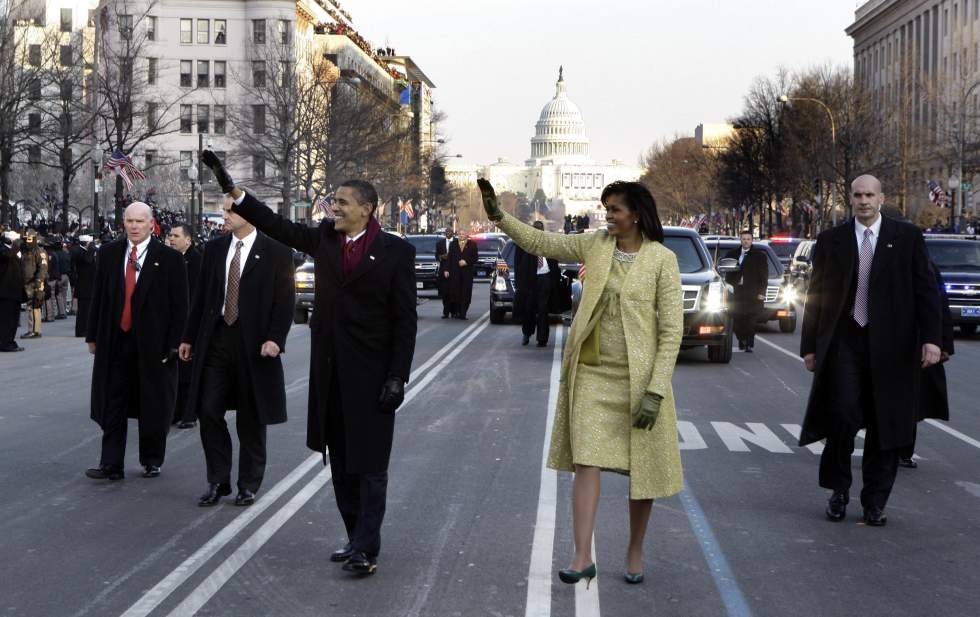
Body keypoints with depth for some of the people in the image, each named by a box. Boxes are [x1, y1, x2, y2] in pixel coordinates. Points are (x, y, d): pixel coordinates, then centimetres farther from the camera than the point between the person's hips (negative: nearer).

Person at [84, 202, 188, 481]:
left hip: (152, 343, -3)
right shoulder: (108, 253, 7)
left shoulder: (169, 259, -4)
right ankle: (111, 465, 5)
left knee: (153, 405, 8)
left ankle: (151, 460, 23)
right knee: (112, 405, 2)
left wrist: (172, 345, -9)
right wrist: (93, 335, 7)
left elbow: (180, 306, -5)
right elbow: (98, 297, 10)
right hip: (114, 341, 3)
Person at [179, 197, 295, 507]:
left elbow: (285, 301, -7)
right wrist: (189, 337, 10)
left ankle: (249, 485, 18)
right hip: (216, 340, 4)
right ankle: (218, 481, 13)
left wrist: (275, 339, -18)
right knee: (208, 411, 1)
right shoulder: (214, 249, 9)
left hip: (253, 343, -4)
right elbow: (201, 295, 13)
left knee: (251, 419, 6)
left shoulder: (276, 252, -4)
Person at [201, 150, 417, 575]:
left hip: (370, 373, -6)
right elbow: (277, 225, 2)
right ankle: (356, 538, 21)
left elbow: (405, 320, -8)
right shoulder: (324, 239, 8)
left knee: (369, 463, -3)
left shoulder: (395, 252, -7)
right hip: (330, 372, 6)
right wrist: (231, 190, -7)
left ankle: (366, 548, -3)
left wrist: (397, 377, -12)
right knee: (341, 462, 11)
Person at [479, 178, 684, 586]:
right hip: (592, 374, 3)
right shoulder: (596, 245, 4)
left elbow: (672, 330, -10)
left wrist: (656, 391, -16)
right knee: (587, 463, -4)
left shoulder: (662, 260, -8)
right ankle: (583, 557, -2)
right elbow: (540, 243, 10)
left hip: (638, 379, -3)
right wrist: (498, 216, -4)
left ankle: (635, 552, 25)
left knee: (642, 470, 7)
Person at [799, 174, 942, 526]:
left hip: (890, 348, 0)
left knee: (884, 425, 4)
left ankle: (875, 503, 16)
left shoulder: (907, 237, 5)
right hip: (844, 343, 0)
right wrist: (810, 346, 7)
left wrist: (931, 338, -7)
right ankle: (839, 491, 11)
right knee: (842, 416, -10)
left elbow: (925, 290, 3)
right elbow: (816, 295, 10)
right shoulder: (831, 241, 7)